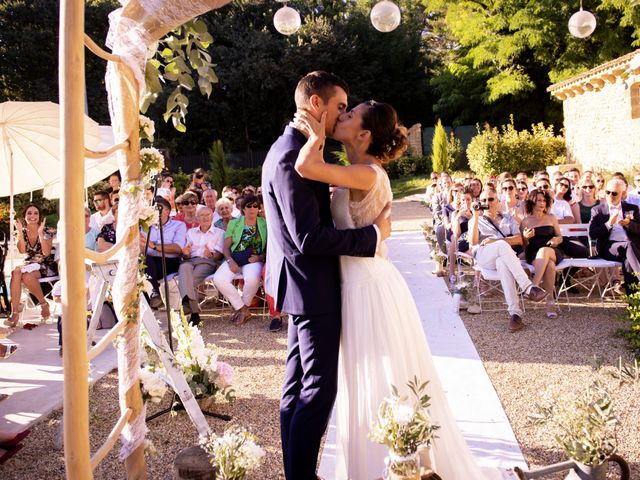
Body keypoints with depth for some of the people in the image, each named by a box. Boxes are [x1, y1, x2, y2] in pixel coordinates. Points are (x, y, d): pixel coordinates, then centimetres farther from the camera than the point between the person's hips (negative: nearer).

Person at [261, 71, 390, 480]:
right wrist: (373, 234, -17)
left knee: (299, 386, 16)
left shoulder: (293, 149, 13)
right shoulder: (290, 156, -20)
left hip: (304, 287, 11)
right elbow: (309, 238, -24)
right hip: (312, 288, -11)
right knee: (320, 389, -3)